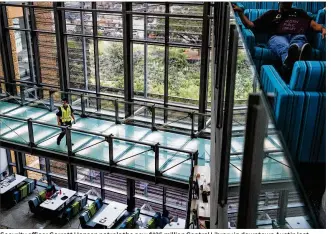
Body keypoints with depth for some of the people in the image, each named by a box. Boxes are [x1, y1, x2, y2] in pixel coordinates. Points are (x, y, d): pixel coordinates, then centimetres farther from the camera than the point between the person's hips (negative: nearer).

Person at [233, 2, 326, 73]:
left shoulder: (299, 13, 36)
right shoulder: (271, 14, 33)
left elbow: (313, 24, 21)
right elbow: (251, 25, 27)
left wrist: (323, 29, -1)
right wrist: (240, 12, 15)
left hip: (297, 37, 1)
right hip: (277, 37, -1)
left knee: (300, 39, -38)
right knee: (283, 45, -40)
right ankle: (288, 59, -75)